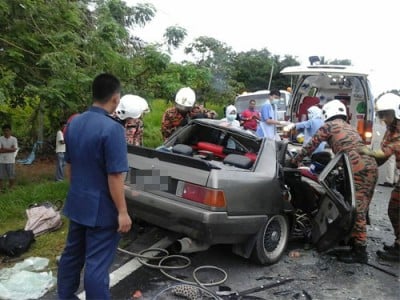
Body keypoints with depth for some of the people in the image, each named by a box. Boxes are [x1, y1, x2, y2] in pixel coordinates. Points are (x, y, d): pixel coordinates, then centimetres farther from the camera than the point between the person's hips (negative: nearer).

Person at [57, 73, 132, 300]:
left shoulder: (74, 123, 4)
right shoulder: (112, 128, -22)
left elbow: (69, 164, 13)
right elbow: (114, 176, -22)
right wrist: (122, 212, -16)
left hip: (77, 203, 8)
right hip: (101, 207, -8)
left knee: (72, 254, 22)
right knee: (97, 263, 3)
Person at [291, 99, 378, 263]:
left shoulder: (329, 126, 8)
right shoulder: (350, 127, 31)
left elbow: (311, 146, 9)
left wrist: (295, 161, 21)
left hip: (358, 168, -8)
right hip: (371, 165, 8)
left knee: (356, 210, -6)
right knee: (360, 209, 13)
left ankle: (360, 252, -3)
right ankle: (355, 243, 21)